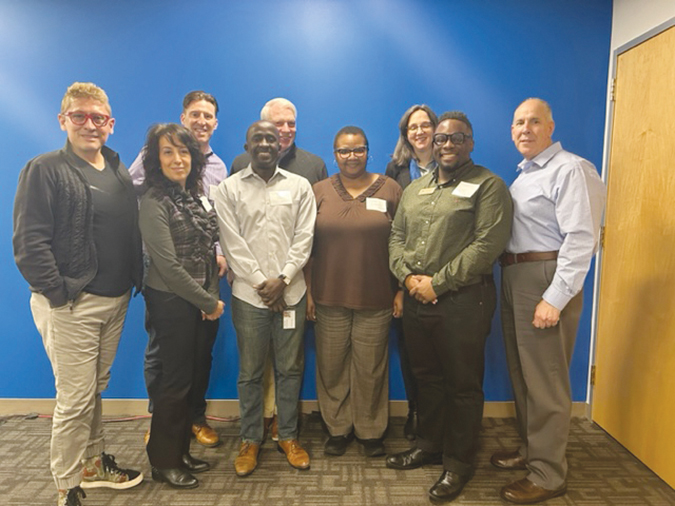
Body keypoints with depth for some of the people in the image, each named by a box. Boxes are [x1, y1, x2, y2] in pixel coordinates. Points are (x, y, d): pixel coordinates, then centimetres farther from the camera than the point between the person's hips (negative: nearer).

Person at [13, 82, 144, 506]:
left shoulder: (119, 171, 12)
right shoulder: (45, 170, -7)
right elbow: (29, 243, -13)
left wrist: (136, 280, 7)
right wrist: (58, 292, -15)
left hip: (116, 300, 6)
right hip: (70, 306, -6)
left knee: (96, 390, 19)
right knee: (75, 399, 1)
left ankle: (94, 462, 37)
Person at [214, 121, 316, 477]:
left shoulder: (300, 186, 6)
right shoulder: (228, 189, 3)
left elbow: (304, 238, 0)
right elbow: (233, 243, -3)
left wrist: (282, 279, -10)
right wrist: (261, 282, -9)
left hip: (290, 292, 1)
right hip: (249, 293, 0)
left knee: (289, 368, 9)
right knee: (250, 372, 9)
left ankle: (288, 436, 26)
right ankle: (250, 440, 26)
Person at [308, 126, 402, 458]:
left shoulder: (390, 190, 1)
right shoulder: (319, 191, 4)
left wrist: (401, 290, -1)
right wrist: (307, 291, 2)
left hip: (376, 299, -1)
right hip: (329, 297, 1)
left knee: (371, 368, 8)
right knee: (331, 366, 10)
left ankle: (371, 431, 29)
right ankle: (337, 429, 30)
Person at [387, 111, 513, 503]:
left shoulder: (488, 186, -4)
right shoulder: (415, 188, 16)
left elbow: (487, 245, -15)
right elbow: (396, 236, 12)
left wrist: (437, 282, -16)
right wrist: (408, 276, -6)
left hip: (463, 302, -5)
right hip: (416, 300, 6)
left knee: (463, 385, 7)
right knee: (427, 378, 18)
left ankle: (458, 463, 25)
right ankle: (429, 445, 37)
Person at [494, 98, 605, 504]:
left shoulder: (571, 170, -9)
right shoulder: (524, 174, 19)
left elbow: (580, 239, -18)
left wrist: (555, 299, -22)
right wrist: (509, 279, 6)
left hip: (546, 280, -9)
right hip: (515, 278, 9)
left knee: (545, 382, 0)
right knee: (522, 373, 17)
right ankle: (530, 449, 33)